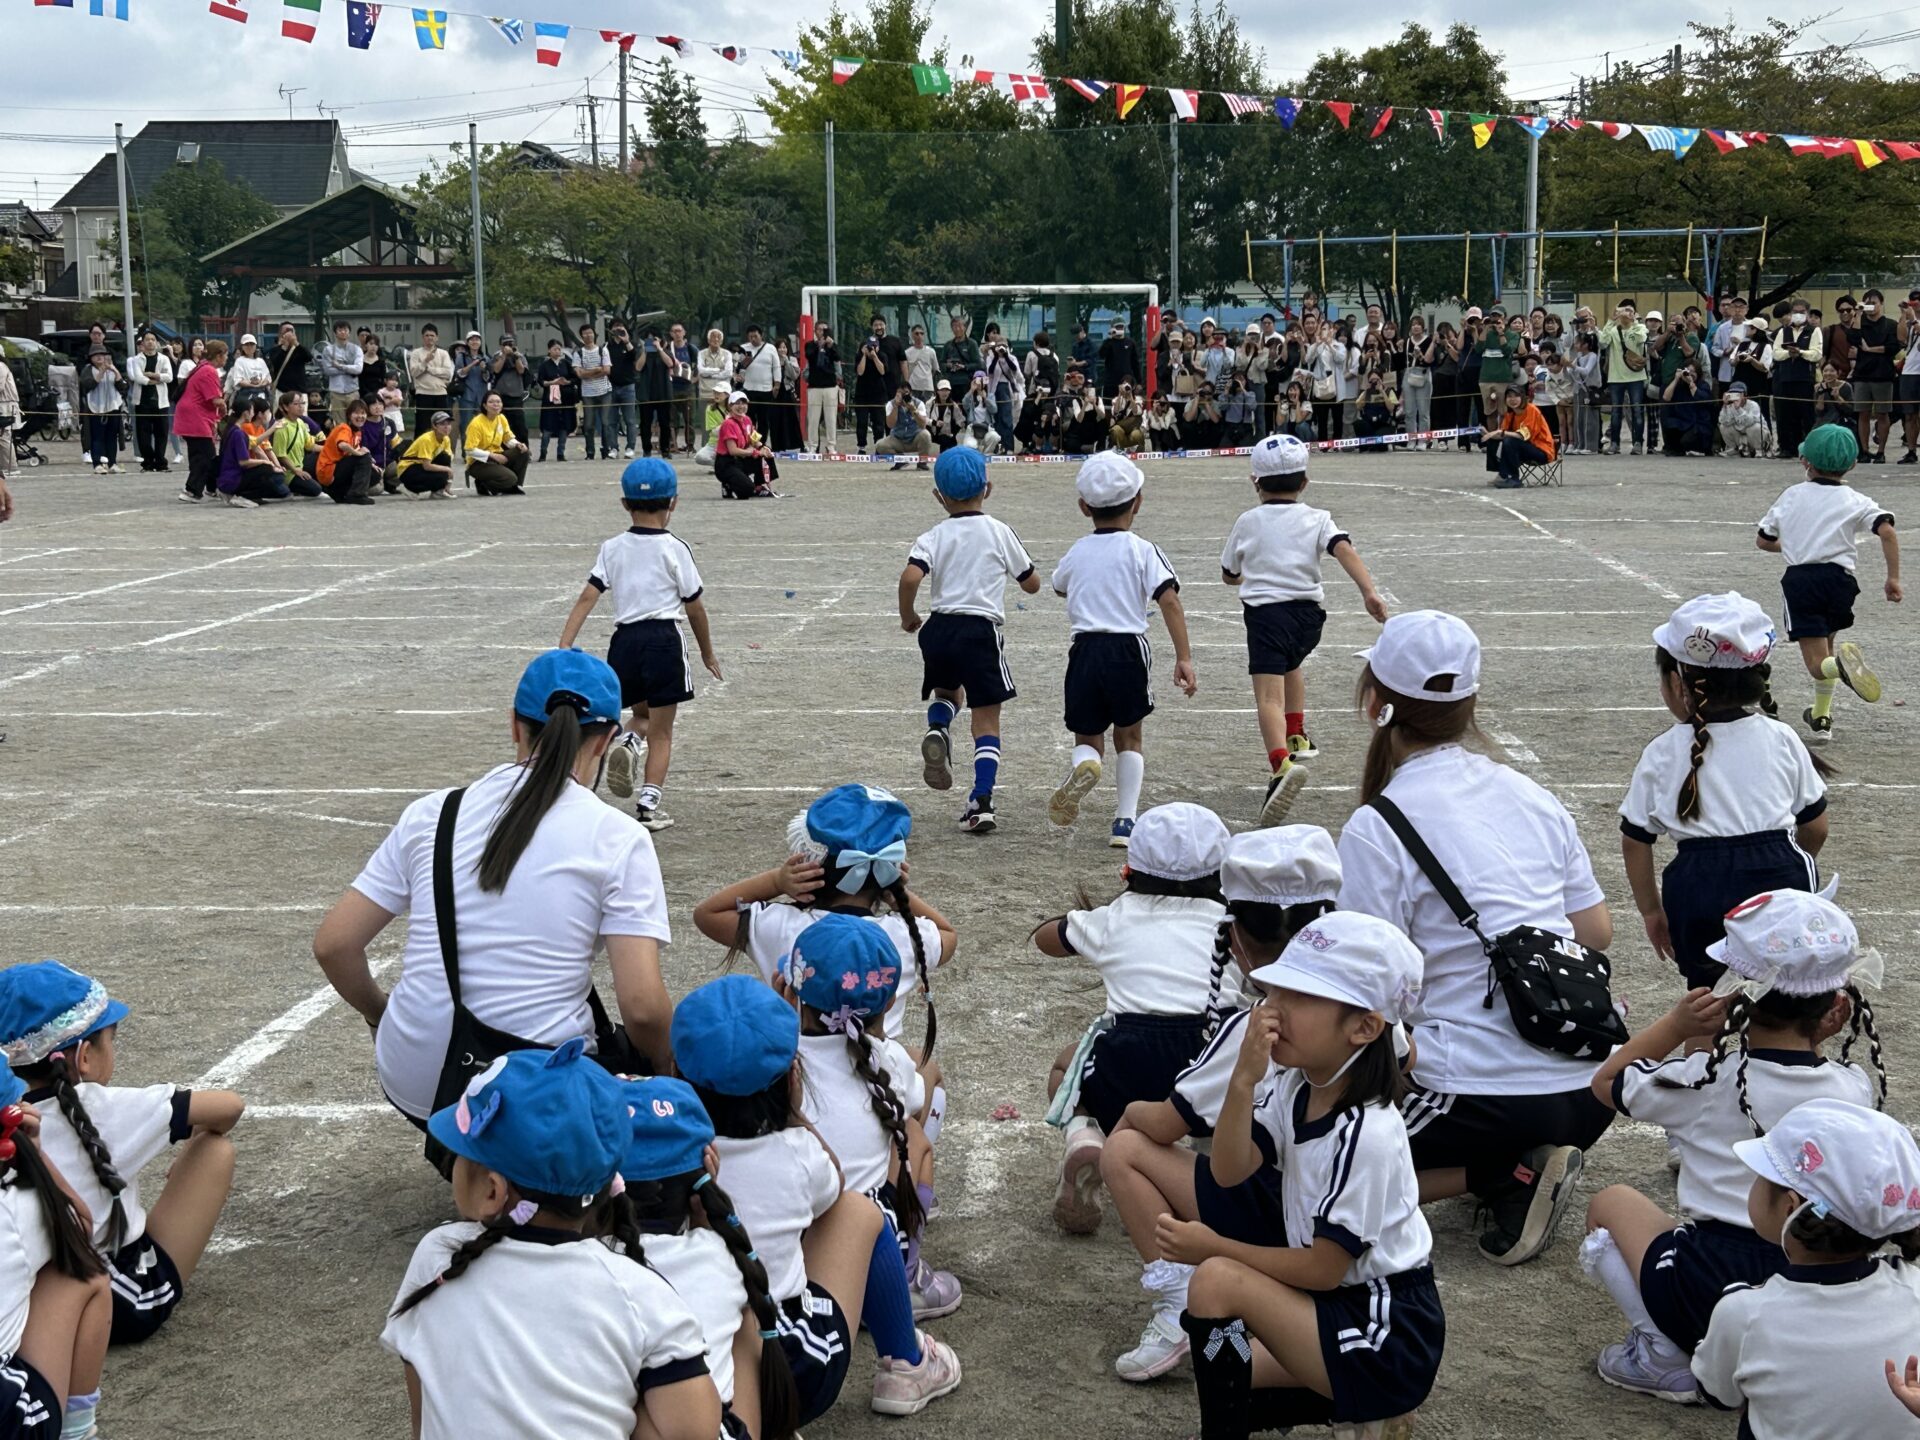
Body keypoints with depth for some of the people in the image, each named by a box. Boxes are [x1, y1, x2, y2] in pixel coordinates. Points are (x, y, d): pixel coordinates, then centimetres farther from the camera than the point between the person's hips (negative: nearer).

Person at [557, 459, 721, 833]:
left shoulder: (612, 548, 5)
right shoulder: (675, 549, -3)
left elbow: (587, 597, -4)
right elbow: (694, 608, 1)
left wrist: (564, 647, -7)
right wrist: (707, 652, 14)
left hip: (625, 639, 3)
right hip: (665, 640, -3)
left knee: (642, 715, 25)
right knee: (661, 731, 7)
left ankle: (628, 744, -7)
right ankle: (648, 803, 0)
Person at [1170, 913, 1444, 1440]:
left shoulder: (1367, 1133, -26)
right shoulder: (1297, 1088, -1)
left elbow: (1323, 1268, -21)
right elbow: (1229, 1171, -10)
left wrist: (1216, 1247, -15)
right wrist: (1243, 1081, -24)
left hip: (1391, 1336, -9)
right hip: (1341, 1305, 9)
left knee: (1217, 1282, -24)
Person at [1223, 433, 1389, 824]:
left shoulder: (1247, 522, 10)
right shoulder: (1317, 519, 9)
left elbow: (1229, 575, 21)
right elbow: (1344, 549, -10)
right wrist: (1368, 590, -21)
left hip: (1265, 612, -4)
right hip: (1308, 612, 4)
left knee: (1269, 693, -19)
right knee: (1291, 665, 36)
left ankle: (1281, 764, -42)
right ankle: (1296, 735, 46)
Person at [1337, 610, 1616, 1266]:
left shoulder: (1377, 828, -11)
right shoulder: (1528, 794, 8)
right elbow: (1597, 932, 14)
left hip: (1486, 1098, -7)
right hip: (1589, 1091, 7)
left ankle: (1506, 1175, -4)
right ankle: (1523, 1164, 7)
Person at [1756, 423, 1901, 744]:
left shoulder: (1791, 495, 10)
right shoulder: (1854, 501, 5)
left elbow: (1763, 540, 18)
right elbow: (1887, 531, -12)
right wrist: (1893, 578, -6)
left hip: (1799, 579, -1)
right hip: (1838, 578, 1)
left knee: (1818, 664, -7)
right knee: (1825, 647, 25)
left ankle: (1842, 663, -42)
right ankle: (1821, 718, 31)